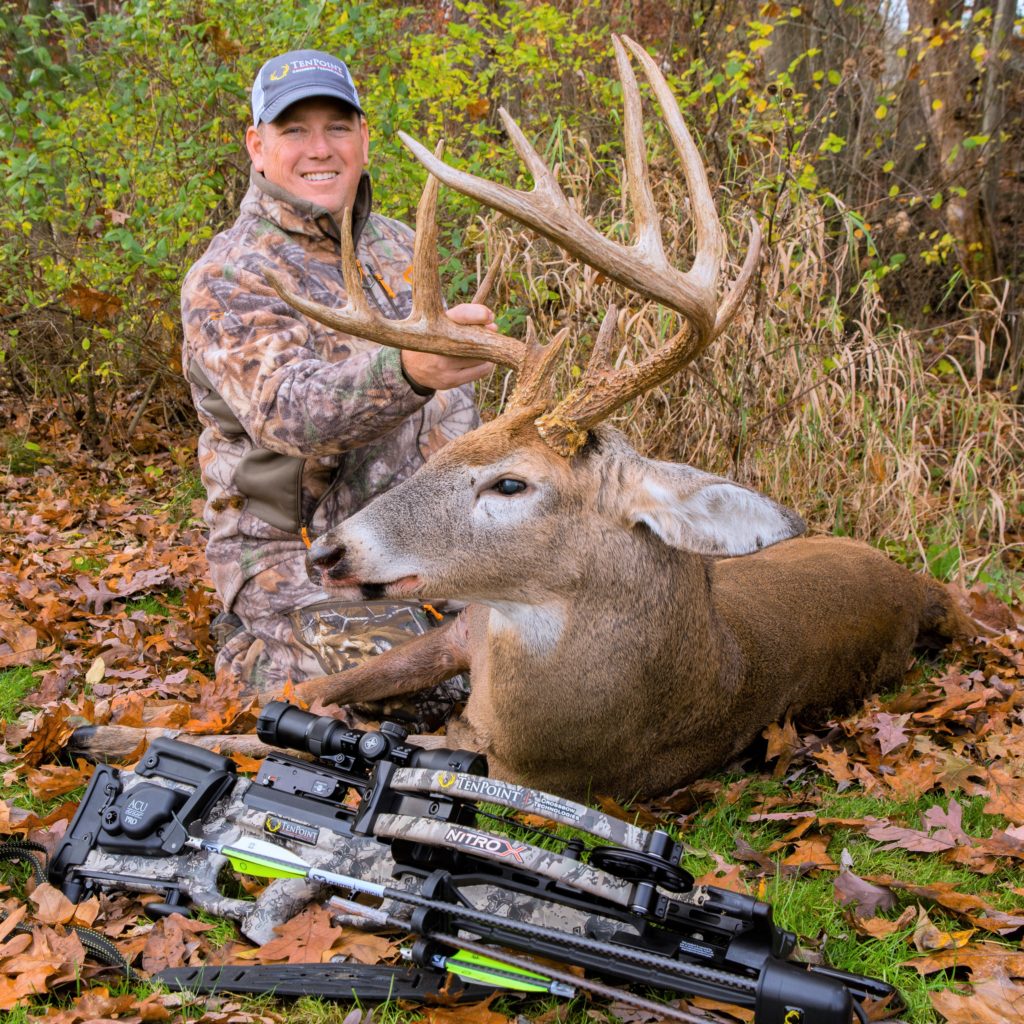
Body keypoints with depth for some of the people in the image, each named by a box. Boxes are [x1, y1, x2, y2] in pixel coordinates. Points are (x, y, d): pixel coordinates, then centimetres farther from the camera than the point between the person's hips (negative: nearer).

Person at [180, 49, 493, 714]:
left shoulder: (401, 247, 7)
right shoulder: (226, 281, -14)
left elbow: (453, 400, 17)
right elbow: (290, 411, -32)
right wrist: (407, 371, -49)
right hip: (302, 561, -6)